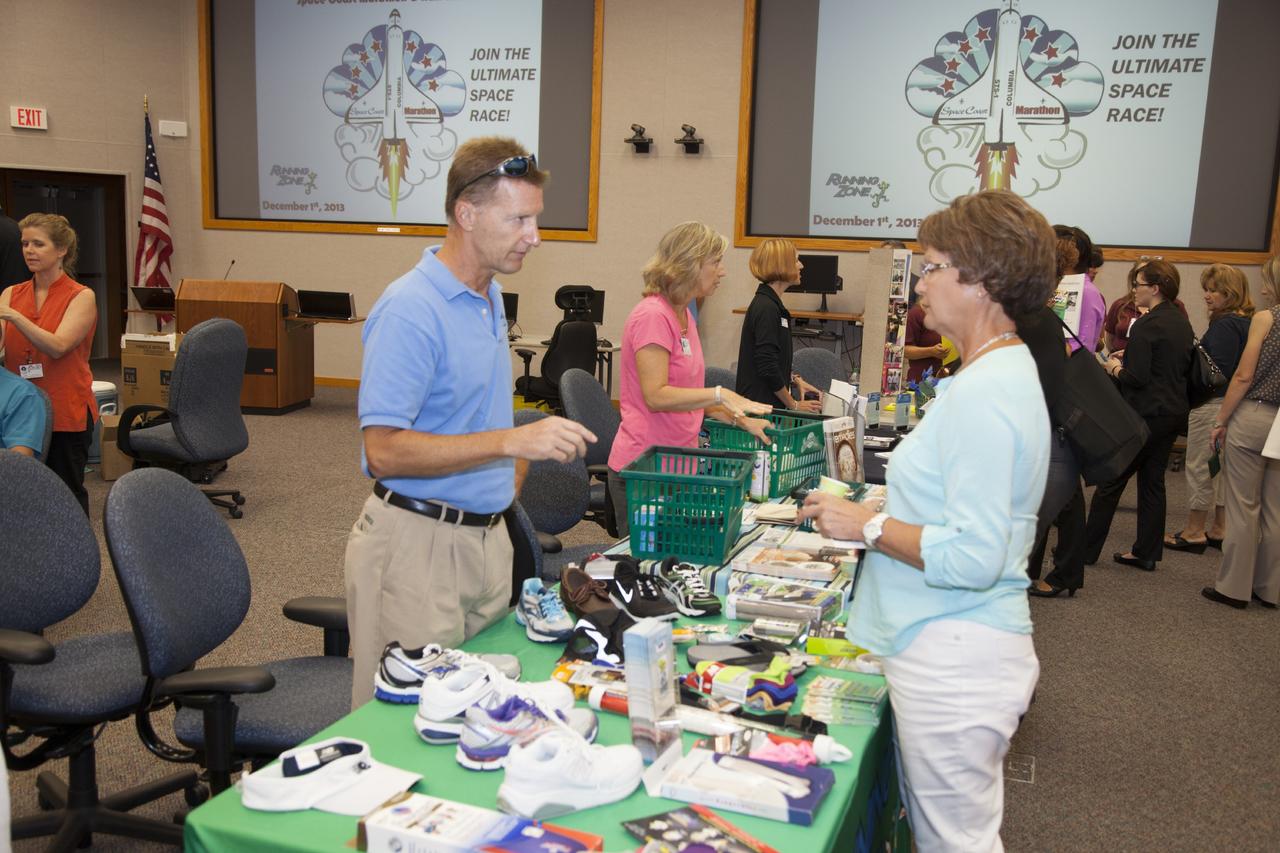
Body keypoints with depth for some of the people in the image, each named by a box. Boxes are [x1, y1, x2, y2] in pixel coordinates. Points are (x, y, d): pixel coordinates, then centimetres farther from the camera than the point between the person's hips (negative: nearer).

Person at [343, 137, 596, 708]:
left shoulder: (490, 296, 11)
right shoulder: (410, 309, -18)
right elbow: (384, 451, -24)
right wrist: (511, 441, -29)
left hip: (486, 533, 8)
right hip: (417, 541, -8)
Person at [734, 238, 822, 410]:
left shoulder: (772, 304, 14)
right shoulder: (766, 308, -16)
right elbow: (767, 367, -19)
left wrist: (795, 380, 9)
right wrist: (793, 405, -11)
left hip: (769, 403, 9)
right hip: (760, 404, -9)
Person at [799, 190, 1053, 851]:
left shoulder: (983, 395, -21)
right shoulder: (1004, 371, 13)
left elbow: (973, 558, -26)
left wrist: (869, 526, -15)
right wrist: (872, 512, 11)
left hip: (955, 656, -10)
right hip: (954, 646, 10)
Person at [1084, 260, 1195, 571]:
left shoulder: (1146, 326, -18)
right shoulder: (1182, 323, 10)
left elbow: (1137, 378, -22)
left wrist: (1115, 368, -1)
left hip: (1147, 413, -8)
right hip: (1174, 411, 9)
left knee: (1110, 480, 1)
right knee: (1153, 480, 14)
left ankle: (1087, 549, 8)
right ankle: (1147, 552, 18)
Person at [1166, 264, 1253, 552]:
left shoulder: (1224, 325, -18)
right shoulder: (1246, 323, 11)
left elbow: (1219, 371, -24)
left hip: (1213, 405, -10)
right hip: (1231, 403, 10)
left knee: (1199, 467, 0)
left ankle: (1194, 532, 8)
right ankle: (1219, 529, 23)